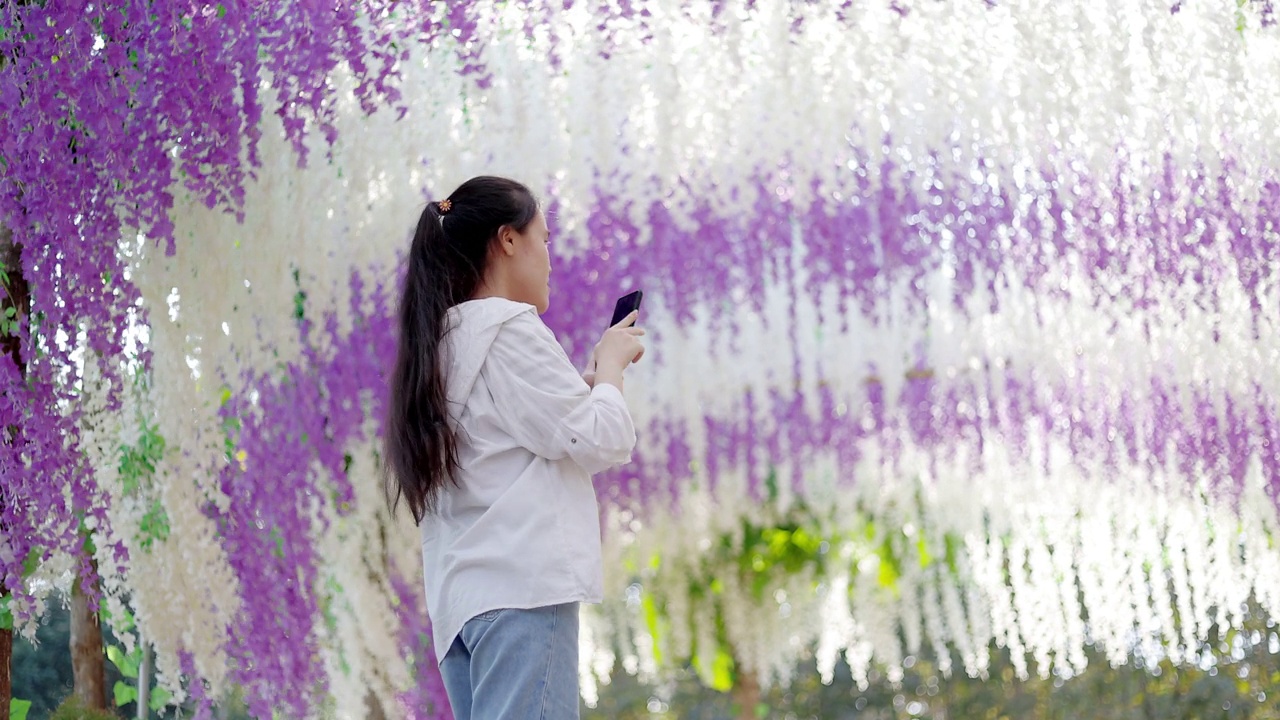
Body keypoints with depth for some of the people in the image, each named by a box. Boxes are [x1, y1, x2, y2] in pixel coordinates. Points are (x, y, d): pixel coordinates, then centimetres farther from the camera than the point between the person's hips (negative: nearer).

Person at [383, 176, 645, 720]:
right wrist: (610, 363, 9)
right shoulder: (510, 327, -4)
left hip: (459, 594, 9)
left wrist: (591, 375, 22)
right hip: (525, 582, -9)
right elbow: (602, 441, -7)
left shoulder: (439, 341, 22)